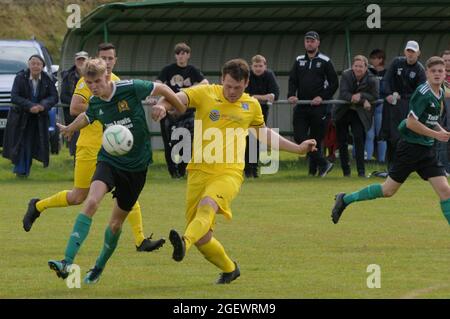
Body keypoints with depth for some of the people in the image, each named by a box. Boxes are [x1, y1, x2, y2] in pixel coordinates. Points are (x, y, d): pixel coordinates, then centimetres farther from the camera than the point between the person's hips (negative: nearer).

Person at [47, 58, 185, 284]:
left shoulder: (130, 89, -16)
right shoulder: (95, 103, -2)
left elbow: (162, 89, -1)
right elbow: (87, 117, 23)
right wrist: (69, 129, 42)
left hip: (136, 164, -2)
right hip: (109, 160, 2)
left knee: (116, 223, 6)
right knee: (92, 201, -26)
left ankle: (99, 268, 31)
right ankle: (68, 262, -33)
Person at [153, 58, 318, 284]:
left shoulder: (252, 106, 11)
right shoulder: (205, 94, 2)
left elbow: (263, 133, 31)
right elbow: (177, 99, -15)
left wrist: (298, 148, 33)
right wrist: (163, 105, -39)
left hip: (229, 173, -1)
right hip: (199, 170, 1)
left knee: (207, 206, -33)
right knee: (202, 239, 2)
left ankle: (184, 244, -60)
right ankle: (229, 269, 30)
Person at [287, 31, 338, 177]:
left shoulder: (325, 61, 2)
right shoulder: (299, 61, 13)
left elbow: (334, 83, 1)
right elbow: (293, 80, 11)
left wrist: (323, 97, -10)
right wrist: (291, 95, -8)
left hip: (318, 107, -4)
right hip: (301, 106, 4)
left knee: (315, 139, 0)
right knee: (299, 137, -9)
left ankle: (314, 169, 10)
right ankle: (323, 164, -6)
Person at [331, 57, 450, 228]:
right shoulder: (423, 93, -18)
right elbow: (411, 122, -22)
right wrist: (436, 134, -19)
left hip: (427, 149, 7)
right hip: (410, 147, -7)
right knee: (388, 190, 1)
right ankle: (345, 199, 18)